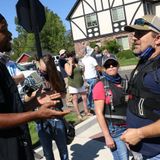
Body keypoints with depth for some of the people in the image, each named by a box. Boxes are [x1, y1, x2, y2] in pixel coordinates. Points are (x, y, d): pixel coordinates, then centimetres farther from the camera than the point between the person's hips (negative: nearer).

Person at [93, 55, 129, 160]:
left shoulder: (124, 83, 5)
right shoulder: (101, 86, -10)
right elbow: (99, 113, -12)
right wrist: (107, 136, -14)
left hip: (129, 127, 5)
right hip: (114, 130, -5)